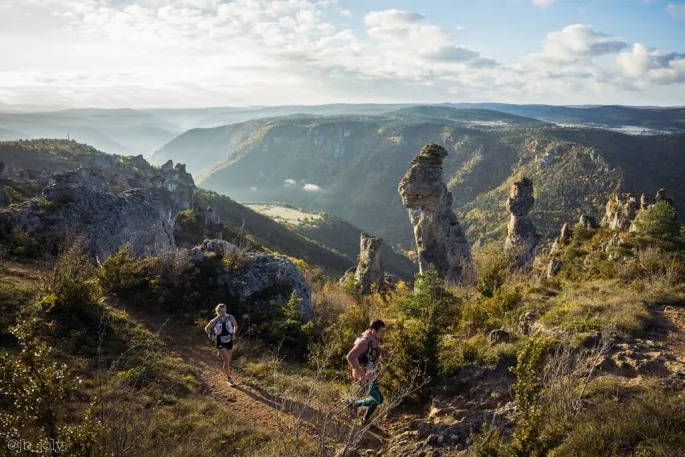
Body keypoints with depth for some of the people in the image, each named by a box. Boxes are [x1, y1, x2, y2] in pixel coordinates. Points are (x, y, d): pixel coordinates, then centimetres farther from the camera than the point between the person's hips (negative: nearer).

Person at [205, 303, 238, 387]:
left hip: (229, 341, 3)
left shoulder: (230, 318, -9)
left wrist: (234, 334, 0)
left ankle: (227, 374, 47)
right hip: (220, 342, -3)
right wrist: (211, 335, -7)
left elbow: (236, 326, 10)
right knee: (226, 360, -16)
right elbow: (206, 328, 5)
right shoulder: (214, 321, -13)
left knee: (228, 361, 15)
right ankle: (229, 379, -3)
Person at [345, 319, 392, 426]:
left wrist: (386, 352, 4)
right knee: (379, 399, -9)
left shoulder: (375, 339, 1)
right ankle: (354, 404, 9)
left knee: (375, 398, 15)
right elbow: (350, 357, -36)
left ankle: (365, 421, 33)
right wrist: (360, 372, -35)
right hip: (363, 375, -9)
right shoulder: (364, 342, -28)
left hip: (371, 374, 9)